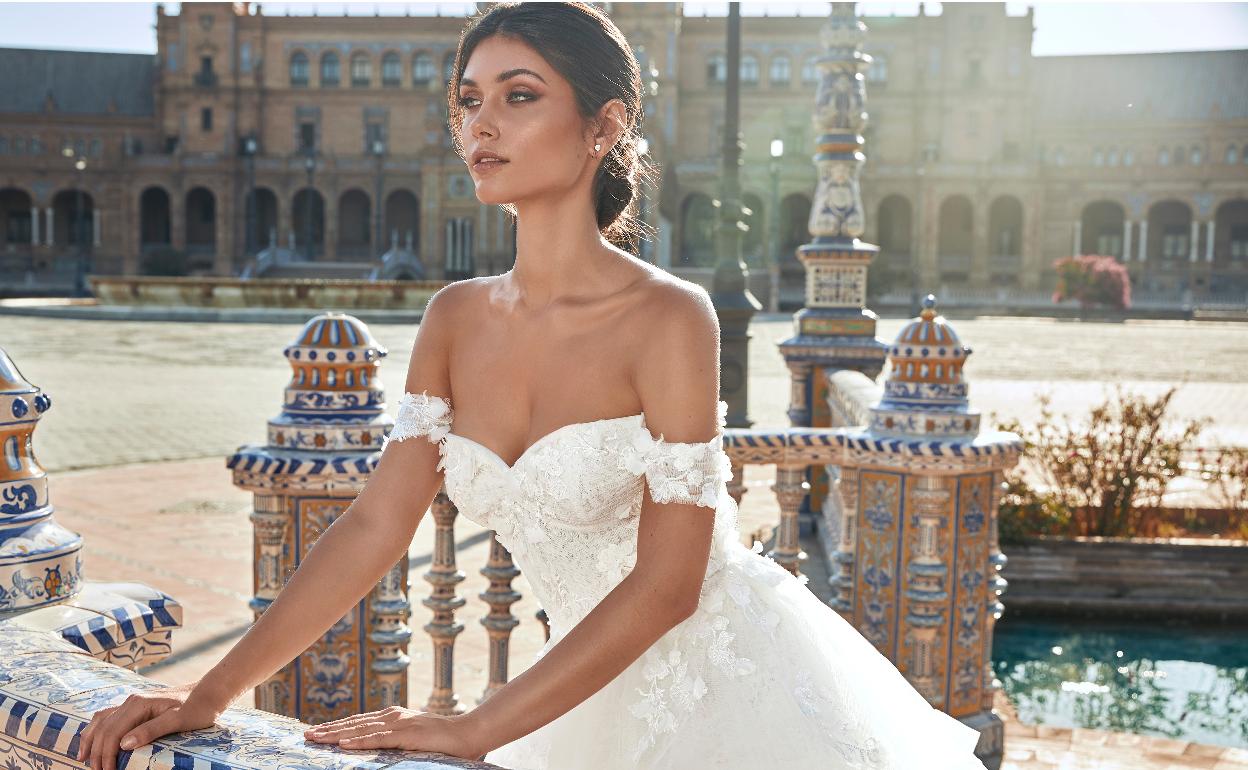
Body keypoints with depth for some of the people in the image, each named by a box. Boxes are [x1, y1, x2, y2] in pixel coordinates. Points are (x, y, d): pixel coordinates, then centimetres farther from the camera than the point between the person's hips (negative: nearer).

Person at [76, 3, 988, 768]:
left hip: (738, 681, -5)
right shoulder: (457, 319, -2)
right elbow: (375, 526, -2)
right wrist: (211, 692, -7)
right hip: (603, 693, 5)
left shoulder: (669, 318, -19)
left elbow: (667, 583, -20)